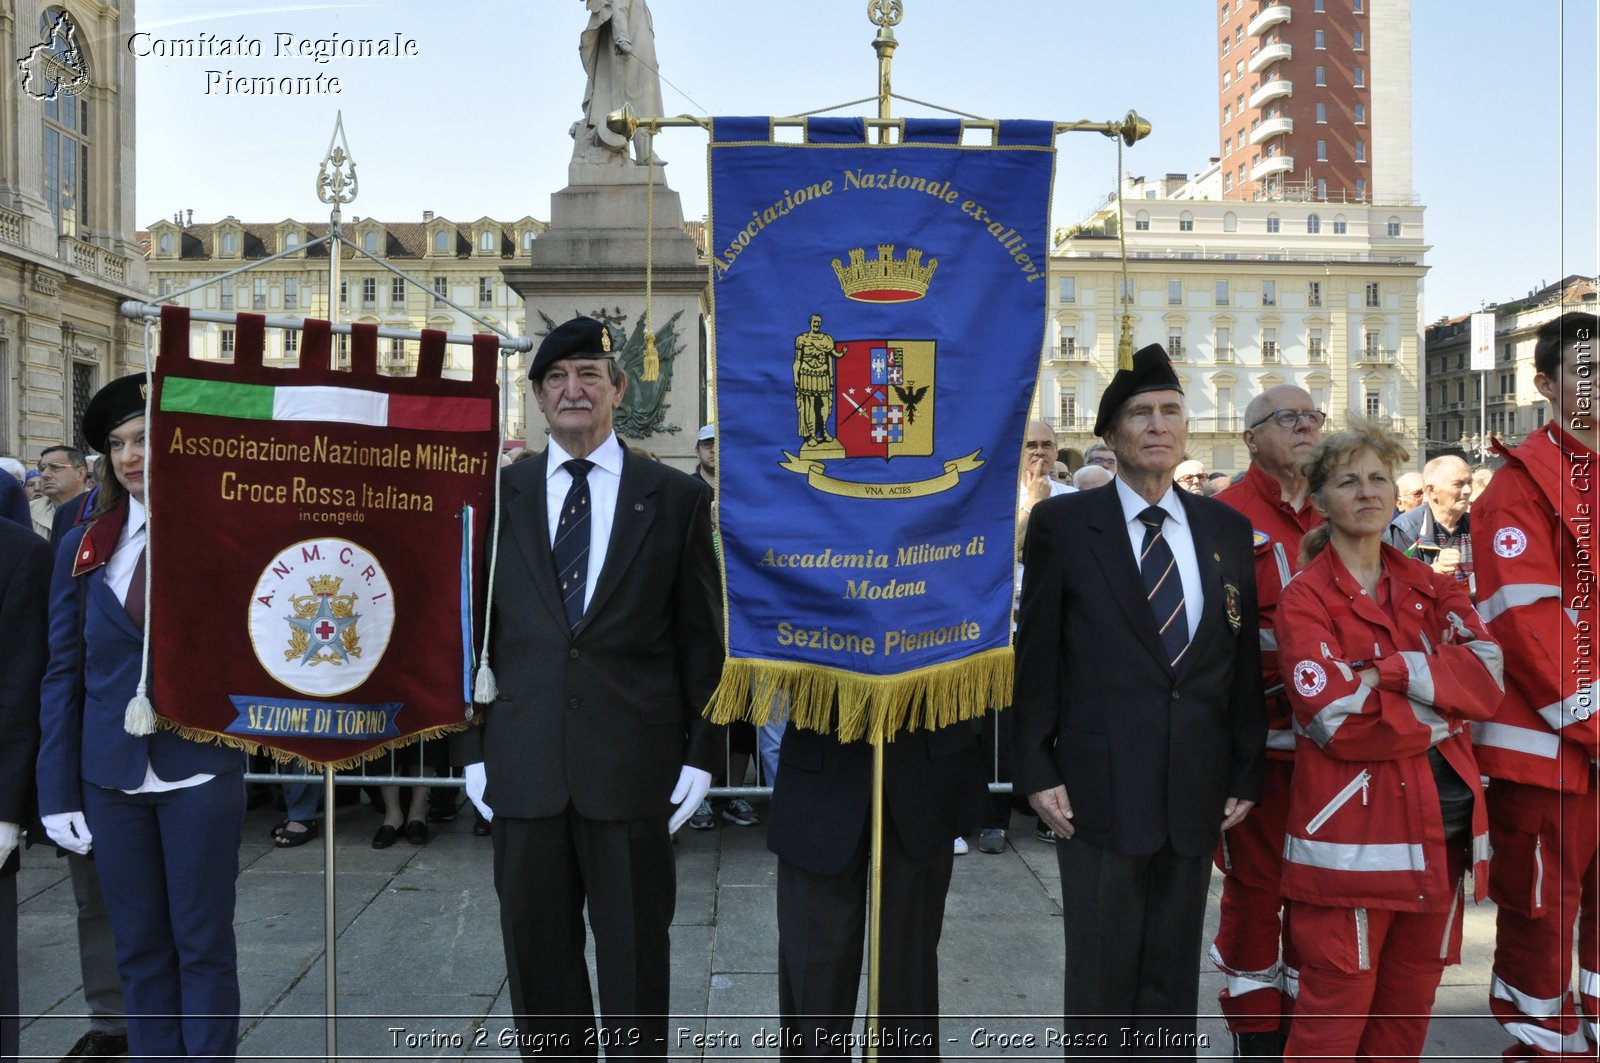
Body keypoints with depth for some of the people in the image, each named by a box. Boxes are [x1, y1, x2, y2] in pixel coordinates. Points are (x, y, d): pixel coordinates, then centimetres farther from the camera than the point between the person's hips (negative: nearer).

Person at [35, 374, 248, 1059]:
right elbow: (63, 675, 5)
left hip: (200, 771, -3)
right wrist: (58, 791, 1)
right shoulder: (82, 551, 6)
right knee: (138, 946, 12)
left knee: (203, 944, 6)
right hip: (112, 777, 3)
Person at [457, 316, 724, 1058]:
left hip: (635, 766, -2)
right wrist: (472, 747, 4)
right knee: (537, 958, 13)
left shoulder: (677, 497, 1)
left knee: (636, 961, 10)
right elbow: (474, 628, 8)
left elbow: (701, 638, 1)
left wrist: (702, 752, -3)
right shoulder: (497, 495, 7)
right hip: (524, 767, 2)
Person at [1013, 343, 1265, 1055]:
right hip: (1100, 789, -3)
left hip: (1197, 795, 3)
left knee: (1174, 982, 15)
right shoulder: (1062, 523, -1)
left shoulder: (1228, 530, 9)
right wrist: (1037, 772, -6)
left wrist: (1247, 774, 7)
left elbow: (1244, 661, 10)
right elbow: (1036, 656, -2)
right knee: (1100, 981, 7)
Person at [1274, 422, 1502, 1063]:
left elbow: (1487, 677, -5)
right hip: (1353, 828, -5)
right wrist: (1439, 708, -8)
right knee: (1338, 1001, 1)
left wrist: (1389, 671, -17)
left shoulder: (1429, 589, 11)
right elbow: (1338, 721, -16)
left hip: (1444, 821, 5)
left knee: (1413, 995, 15)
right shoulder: (1303, 600, -6)